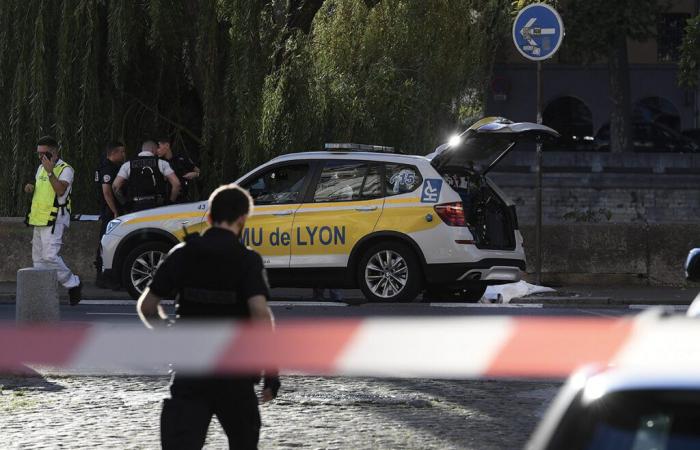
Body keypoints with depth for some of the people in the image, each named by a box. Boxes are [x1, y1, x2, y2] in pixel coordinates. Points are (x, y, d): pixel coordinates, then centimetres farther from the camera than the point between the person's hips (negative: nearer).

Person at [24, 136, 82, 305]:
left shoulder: (65, 169, -9)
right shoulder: (41, 168, 18)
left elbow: (60, 190, -24)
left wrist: (50, 172, -27)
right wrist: (31, 188, 10)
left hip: (55, 219, -9)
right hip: (39, 219, 9)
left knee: (50, 256, -18)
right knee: (38, 257, 8)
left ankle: (73, 284, -4)